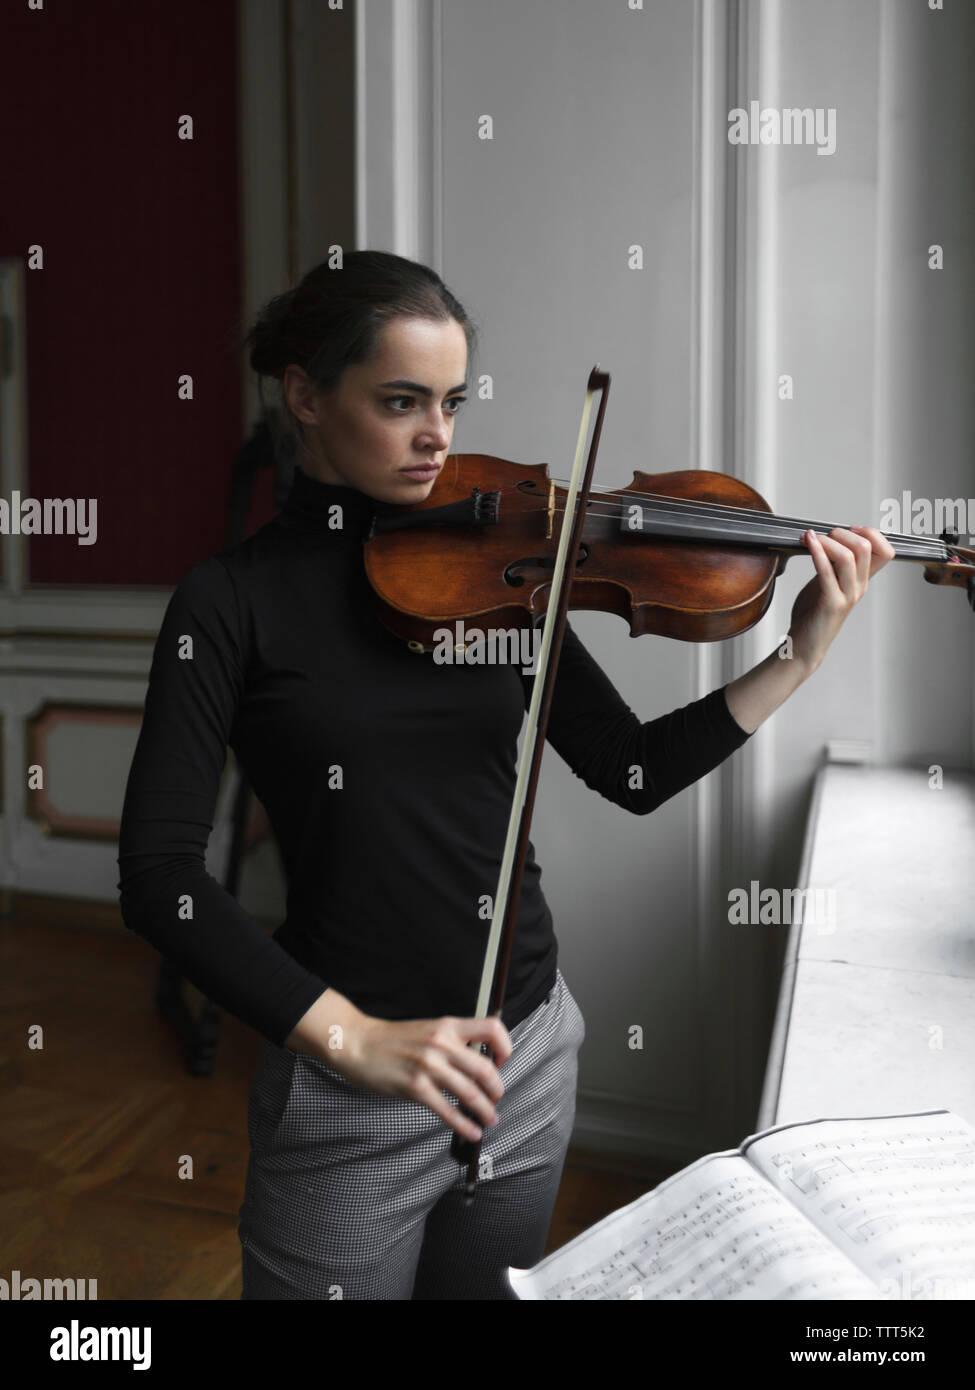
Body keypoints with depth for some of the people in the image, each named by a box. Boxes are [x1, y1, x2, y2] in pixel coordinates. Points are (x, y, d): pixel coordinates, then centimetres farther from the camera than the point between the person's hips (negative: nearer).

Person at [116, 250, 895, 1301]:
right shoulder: (232, 600, -10)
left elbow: (632, 771, 1)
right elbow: (156, 873, -16)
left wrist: (798, 659, -9)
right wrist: (351, 1037, -23)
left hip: (530, 1055, 4)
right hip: (348, 1096, -4)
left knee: (491, 1287, 24)